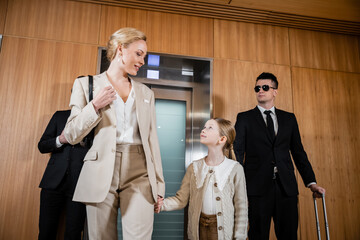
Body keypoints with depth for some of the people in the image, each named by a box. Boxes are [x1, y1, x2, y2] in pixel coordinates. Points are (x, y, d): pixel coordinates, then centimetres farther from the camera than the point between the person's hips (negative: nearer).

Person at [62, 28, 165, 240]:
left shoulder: (146, 93, 17)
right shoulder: (86, 84, 8)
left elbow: (152, 138, 12)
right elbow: (71, 136, 5)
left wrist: (159, 184, 6)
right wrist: (95, 106, -11)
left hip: (139, 174, 2)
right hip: (101, 173, -1)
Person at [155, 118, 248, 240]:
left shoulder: (235, 169, -10)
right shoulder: (194, 168, 0)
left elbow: (241, 208, -5)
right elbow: (181, 199, -1)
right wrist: (162, 204, -18)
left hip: (223, 229, -2)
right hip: (199, 228, 3)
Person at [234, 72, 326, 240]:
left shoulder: (289, 118, 14)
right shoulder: (244, 118, 6)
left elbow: (298, 152, 14)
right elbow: (237, 152, 1)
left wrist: (311, 182, 7)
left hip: (286, 187, 3)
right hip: (258, 187, -2)